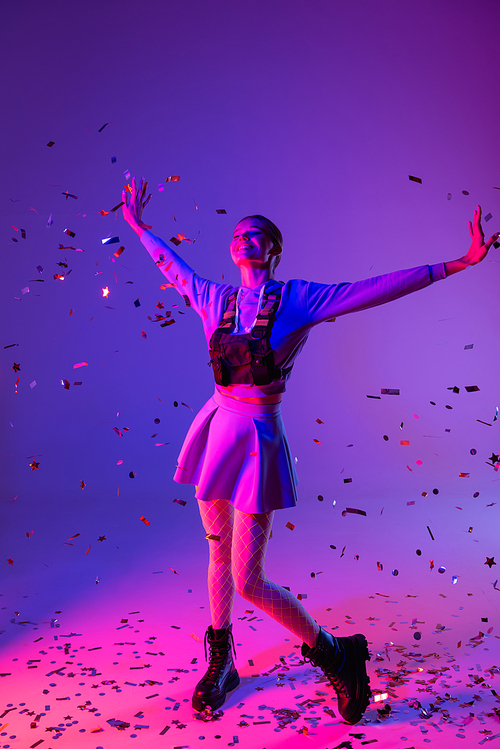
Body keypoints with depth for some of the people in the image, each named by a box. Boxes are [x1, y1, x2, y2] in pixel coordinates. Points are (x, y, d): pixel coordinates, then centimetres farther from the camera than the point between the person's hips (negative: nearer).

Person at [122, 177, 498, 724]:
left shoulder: (297, 299, -6)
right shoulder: (216, 299, 7)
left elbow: (378, 288, -11)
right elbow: (173, 267, 25)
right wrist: (139, 227, 36)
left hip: (256, 439, -5)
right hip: (216, 429, 5)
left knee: (247, 581, -4)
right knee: (219, 550, 17)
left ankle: (335, 655, 19)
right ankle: (220, 663, 38)